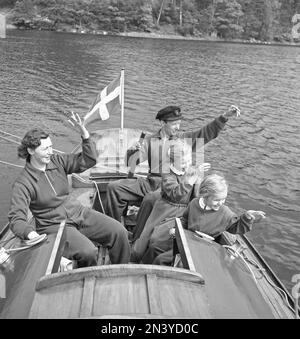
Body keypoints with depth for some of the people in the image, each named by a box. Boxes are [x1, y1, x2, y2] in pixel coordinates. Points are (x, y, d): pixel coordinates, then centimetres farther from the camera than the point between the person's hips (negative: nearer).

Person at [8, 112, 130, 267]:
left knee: (119, 232, -10)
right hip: (54, 225, -5)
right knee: (88, 252, -31)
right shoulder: (22, 183, -13)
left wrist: (85, 134, -12)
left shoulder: (57, 161, 2)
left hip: (79, 213, 6)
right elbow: (16, 218, -18)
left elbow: (88, 160, 2)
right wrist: (31, 234, -38)